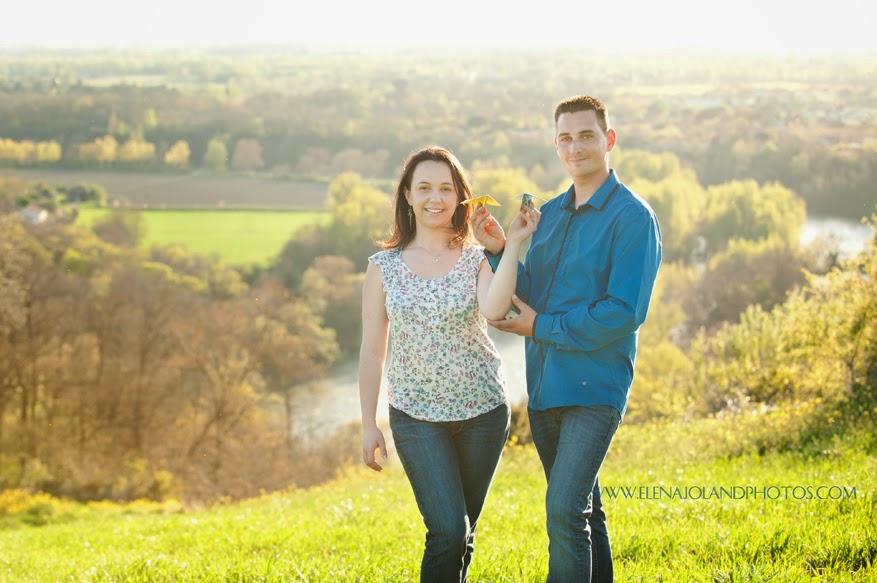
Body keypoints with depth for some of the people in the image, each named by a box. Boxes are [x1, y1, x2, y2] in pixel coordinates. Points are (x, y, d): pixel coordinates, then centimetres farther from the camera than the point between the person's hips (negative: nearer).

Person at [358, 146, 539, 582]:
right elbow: (372, 351, 4)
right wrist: (368, 424, 2)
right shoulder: (384, 266, 1)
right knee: (447, 530, -15)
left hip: (482, 411, 1)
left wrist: (512, 244, -21)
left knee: (462, 532, 11)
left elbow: (494, 309, -22)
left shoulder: (477, 259, 0)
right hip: (415, 415, -1)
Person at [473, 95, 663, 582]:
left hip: (595, 387, -7)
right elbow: (530, 299, 12)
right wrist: (498, 252, -3)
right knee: (582, 510, 16)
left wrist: (543, 328, -12)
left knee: (565, 514, -16)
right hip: (544, 386, 7)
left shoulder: (633, 217, -10)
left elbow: (625, 313, -17)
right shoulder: (550, 213, 13)